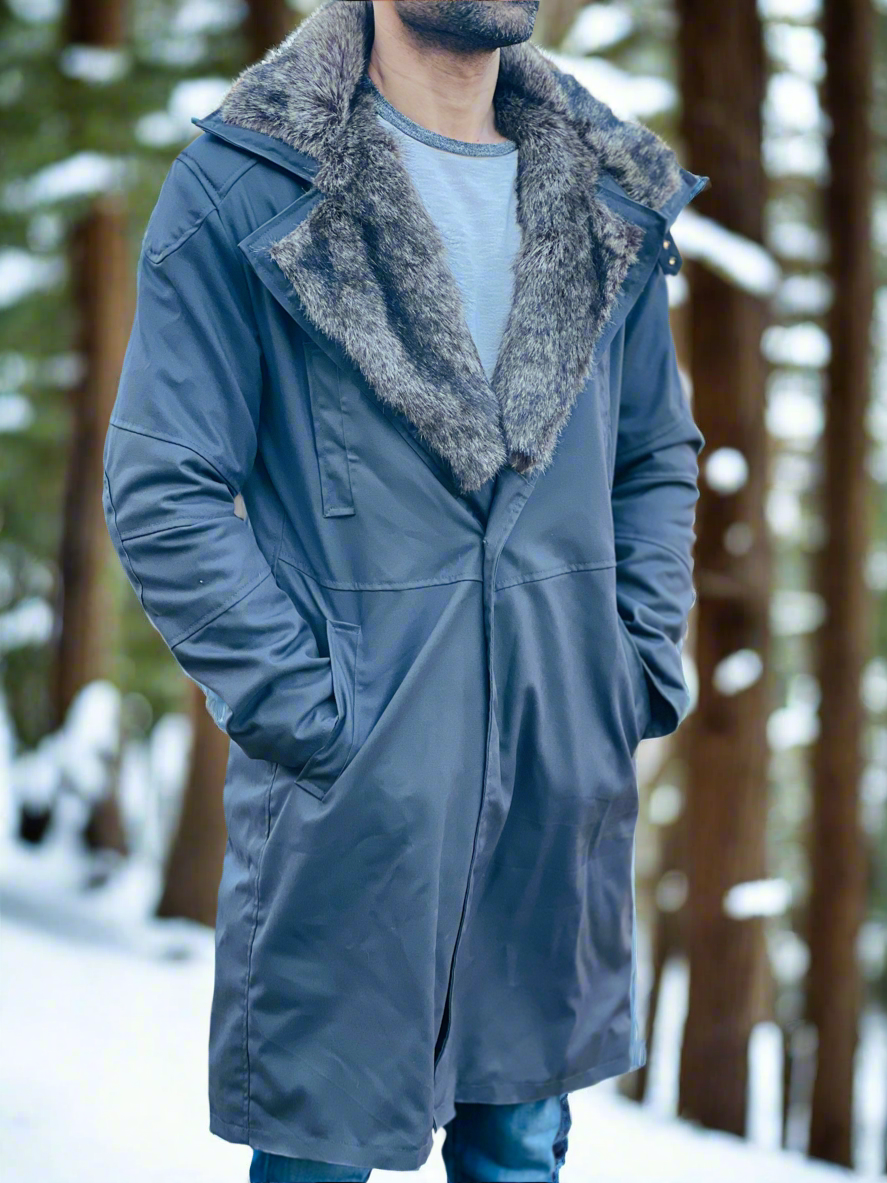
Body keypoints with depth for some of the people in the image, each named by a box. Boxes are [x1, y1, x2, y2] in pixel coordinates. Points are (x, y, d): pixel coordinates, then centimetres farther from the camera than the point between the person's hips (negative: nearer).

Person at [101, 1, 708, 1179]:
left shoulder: (611, 198, 9)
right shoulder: (242, 190, -8)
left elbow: (660, 455, 19)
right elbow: (162, 494, -10)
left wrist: (646, 660, 6)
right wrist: (306, 709, -14)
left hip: (569, 775, 5)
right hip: (354, 786, -5)